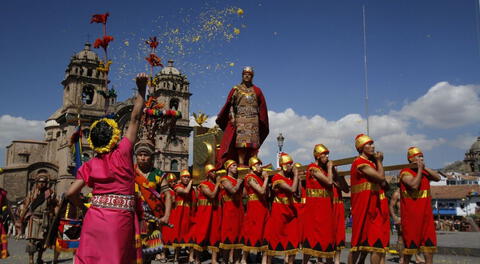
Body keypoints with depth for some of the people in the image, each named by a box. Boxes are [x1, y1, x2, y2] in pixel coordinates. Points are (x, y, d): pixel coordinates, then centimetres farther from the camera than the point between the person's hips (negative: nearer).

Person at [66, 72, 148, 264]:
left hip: (94, 219, 3)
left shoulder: (90, 165, 4)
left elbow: (71, 193, 1)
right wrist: (141, 89, 2)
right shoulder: (122, 154, -5)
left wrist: (84, 207, 20)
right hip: (119, 220, -3)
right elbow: (135, 119, -2)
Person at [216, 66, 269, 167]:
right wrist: (232, 117, -8)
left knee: (253, 142, -4)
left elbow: (262, 107, 14)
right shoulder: (236, 89, 10)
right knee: (241, 140, -12)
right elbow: (230, 104, 4)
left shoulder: (256, 90, 15)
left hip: (253, 120, 2)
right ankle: (241, 163, -16)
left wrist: (262, 120, 6)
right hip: (240, 119, -2)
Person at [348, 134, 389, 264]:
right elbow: (381, 177, -19)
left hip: (375, 206, 9)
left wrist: (378, 162, 8)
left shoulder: (371, 163, 17)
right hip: (364, 206, -9)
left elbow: (383, 183, 13)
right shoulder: (360, 163, -12)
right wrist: (379, 161, -2)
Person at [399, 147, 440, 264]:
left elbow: (437, 178, 4)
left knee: (429, 242, 5)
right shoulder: (406, 172, -8)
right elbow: (414, 185, -23)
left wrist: (425, 168, -3)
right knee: (410, 241, 0)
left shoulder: (424, 172, 15)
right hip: (411, 213, -7)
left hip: (425, 212, 7)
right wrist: (420, 169, -14)